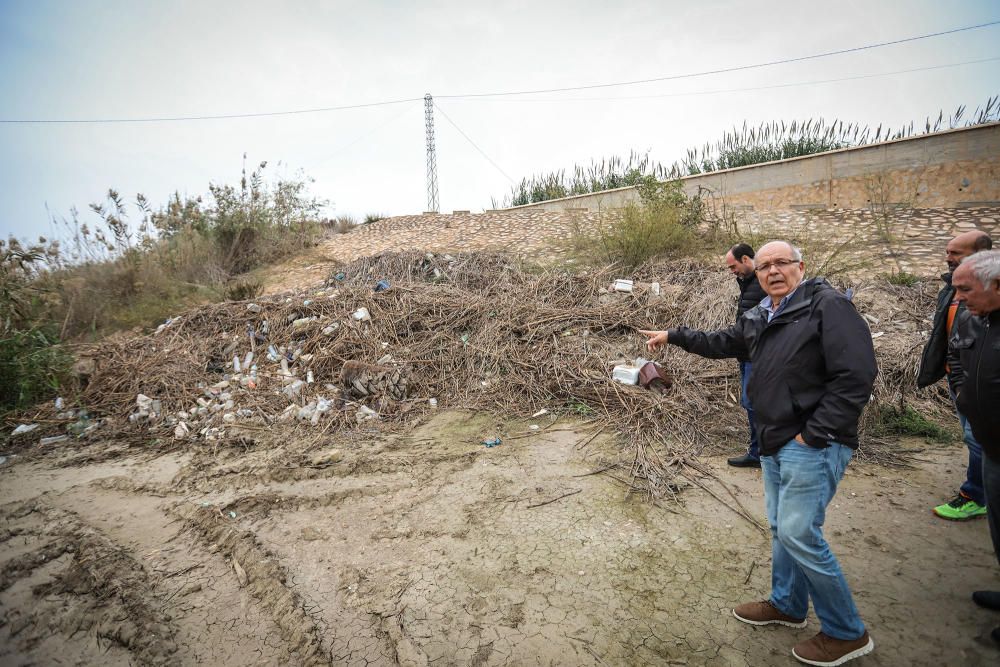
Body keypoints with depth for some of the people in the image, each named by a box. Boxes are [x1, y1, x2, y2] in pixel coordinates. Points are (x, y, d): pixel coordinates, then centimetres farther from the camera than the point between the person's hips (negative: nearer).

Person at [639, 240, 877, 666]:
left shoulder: (829, 306, -13)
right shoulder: (759, 318, 12)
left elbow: (856, 375, -20)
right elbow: (722, 344, 28)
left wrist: (814, 434, -19)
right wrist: (673, 336, 27)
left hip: (813, 445, -8)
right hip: (774, 442, 8)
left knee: (798, 532, -7)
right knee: (782, 528, 18)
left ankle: (847, 633, 12)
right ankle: (787, 605, 37)